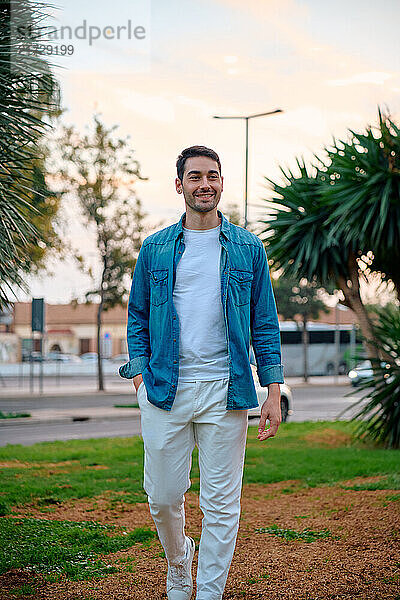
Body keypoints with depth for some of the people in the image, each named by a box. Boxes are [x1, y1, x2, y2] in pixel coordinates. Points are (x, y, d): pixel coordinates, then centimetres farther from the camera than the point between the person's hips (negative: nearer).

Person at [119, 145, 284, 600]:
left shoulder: (248, 248, 6)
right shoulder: (155, 248, 8)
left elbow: (264, 323, 7)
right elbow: (137, 318, 13)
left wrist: (273, 391, -1)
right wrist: (139, 375, 0)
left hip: (225, 390, -1)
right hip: (165, 389, 1)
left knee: (222, 504, 0)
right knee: (163, 497, 7)